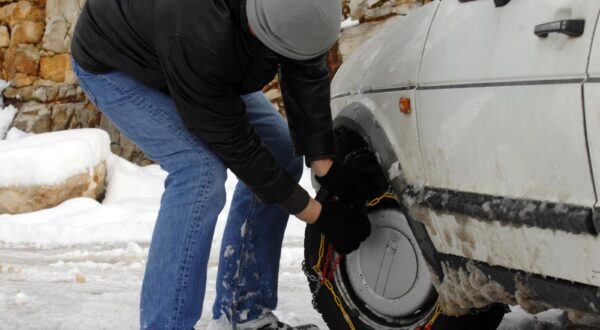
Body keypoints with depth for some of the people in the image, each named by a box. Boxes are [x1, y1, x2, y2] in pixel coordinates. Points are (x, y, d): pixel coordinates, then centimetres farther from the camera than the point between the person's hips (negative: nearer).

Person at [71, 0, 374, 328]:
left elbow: (308, 77, -17)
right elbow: (233, 143, -33)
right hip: (112, 66, -7)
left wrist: (328, 169, -24)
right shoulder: (199, 36, -44)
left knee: (281, 152, -3)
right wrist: (320, 215, -28)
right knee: (201, 167, -29)